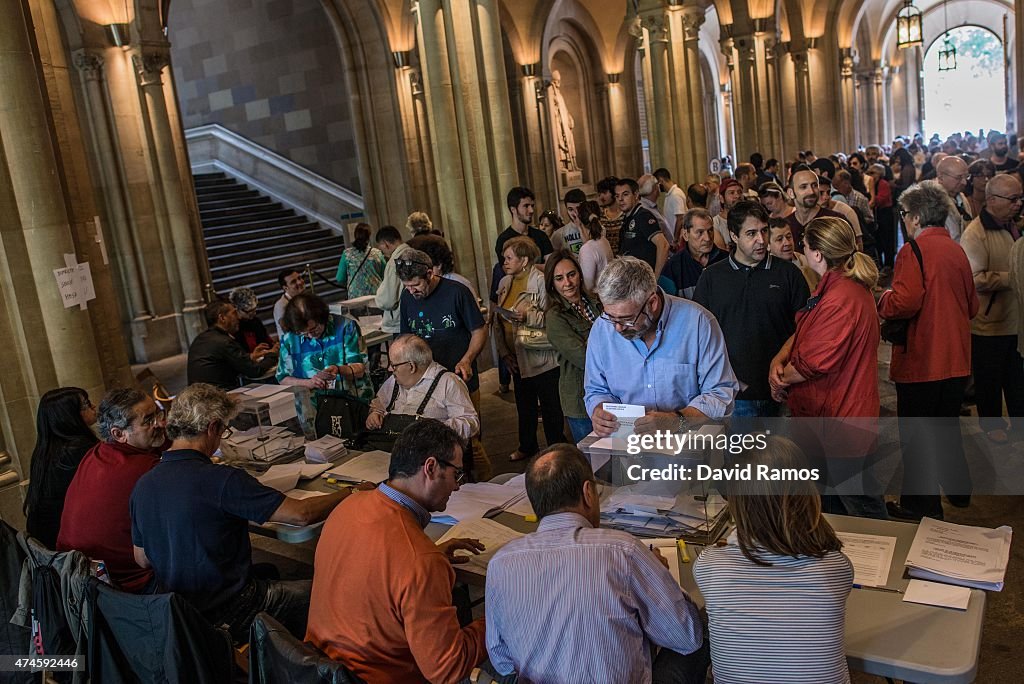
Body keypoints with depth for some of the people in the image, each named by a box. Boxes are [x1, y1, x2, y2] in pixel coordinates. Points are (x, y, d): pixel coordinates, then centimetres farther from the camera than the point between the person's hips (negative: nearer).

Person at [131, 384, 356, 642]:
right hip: (229, 615, -8)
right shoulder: (222, 480, -24)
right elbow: (301, 514, -24)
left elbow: (142, 560, 10)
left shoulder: (142, 485, -2)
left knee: (269, 573, 27)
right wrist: (351, 494, -9)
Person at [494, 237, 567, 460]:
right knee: (524, 406, 20)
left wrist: (529, 316, -28)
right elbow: (498, 322, 10)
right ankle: (526, 446, 37)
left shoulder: (541, 281, -13)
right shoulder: (504, 283, 8)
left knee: (551, 408, 5)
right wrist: (503, 352, 4)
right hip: (517, 358, 7)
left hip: (542, 357, -7)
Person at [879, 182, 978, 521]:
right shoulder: (957, 251, 7)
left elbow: (905, 302, -27)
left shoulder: (914, 250, -16)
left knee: (916, 434, 5)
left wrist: (881, 299, -8)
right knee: (947, 426, 24)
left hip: (921, 361, -8)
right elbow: (971, 306, 14)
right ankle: (958, 488, 40)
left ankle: (921, 506, 15)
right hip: (955, 359, 8)